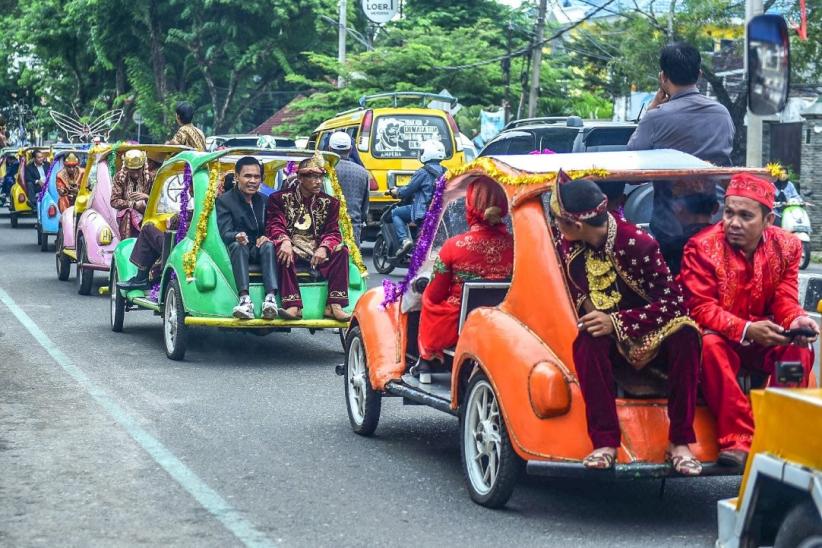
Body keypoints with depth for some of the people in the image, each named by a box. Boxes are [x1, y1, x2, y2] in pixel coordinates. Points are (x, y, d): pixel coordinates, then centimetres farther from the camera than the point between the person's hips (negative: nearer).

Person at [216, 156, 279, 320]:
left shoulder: (265, 201, 16)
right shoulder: (224, 200, 2)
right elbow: (225, 233, -10)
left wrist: (267, 238, -15)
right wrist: (237, 237, -34)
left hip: (259, 249, 3)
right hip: (238, 251, -3)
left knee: (268, 246, -30)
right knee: (238, 246, -35)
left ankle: (271, 298, -49)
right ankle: (245, 299, -53)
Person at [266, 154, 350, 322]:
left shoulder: (329, 203, 12)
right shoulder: (281, 198, 6)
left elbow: (333, 232, 3)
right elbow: (274, 225, -6)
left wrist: (324, 248, -20)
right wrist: (285, 241, -29)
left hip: (316, 250, 3)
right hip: (292, 247, -3)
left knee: (341, 251, -24)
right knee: (282, 252, -36)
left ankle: (334, 305, -28)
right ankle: (293, 306, -43)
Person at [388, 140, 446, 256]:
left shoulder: (422, 173, -12)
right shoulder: (444, 172, 10)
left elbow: (407, 191, -9)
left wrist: (396, 192, 13)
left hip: (424, 211, -7)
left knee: (396, 213, 9)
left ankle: (404, 240, -9)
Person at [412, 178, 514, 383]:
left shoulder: (454, 246, -20)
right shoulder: (514, 245, -13)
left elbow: (434, 295, -7)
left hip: (456, 329, -3)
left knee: (427, 299, 27)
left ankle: (426, 361, 31)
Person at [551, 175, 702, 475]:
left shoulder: (639, 244, -20)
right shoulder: (567, 247, -6)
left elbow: (674, 302, -20)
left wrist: (617, 322, -27)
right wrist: (590, 316, -11)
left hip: (653, 338, -2)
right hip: (610, 342, 2)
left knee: (685, 332, -35)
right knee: (587, 342, -33)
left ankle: (680, 442, -28)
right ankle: (605, 443, -32)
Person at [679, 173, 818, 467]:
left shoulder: (786, 246, -3)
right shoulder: (702, 247, -15)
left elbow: (785, 300, -4)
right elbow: (701, 308, -20)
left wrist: (797, 321, -30)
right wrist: (746, 330, -35)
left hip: (764, 340, 3)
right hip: (720, 336, -3)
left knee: (800, 350, -26)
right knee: (710, 345, -37)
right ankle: (736, 438, -34)